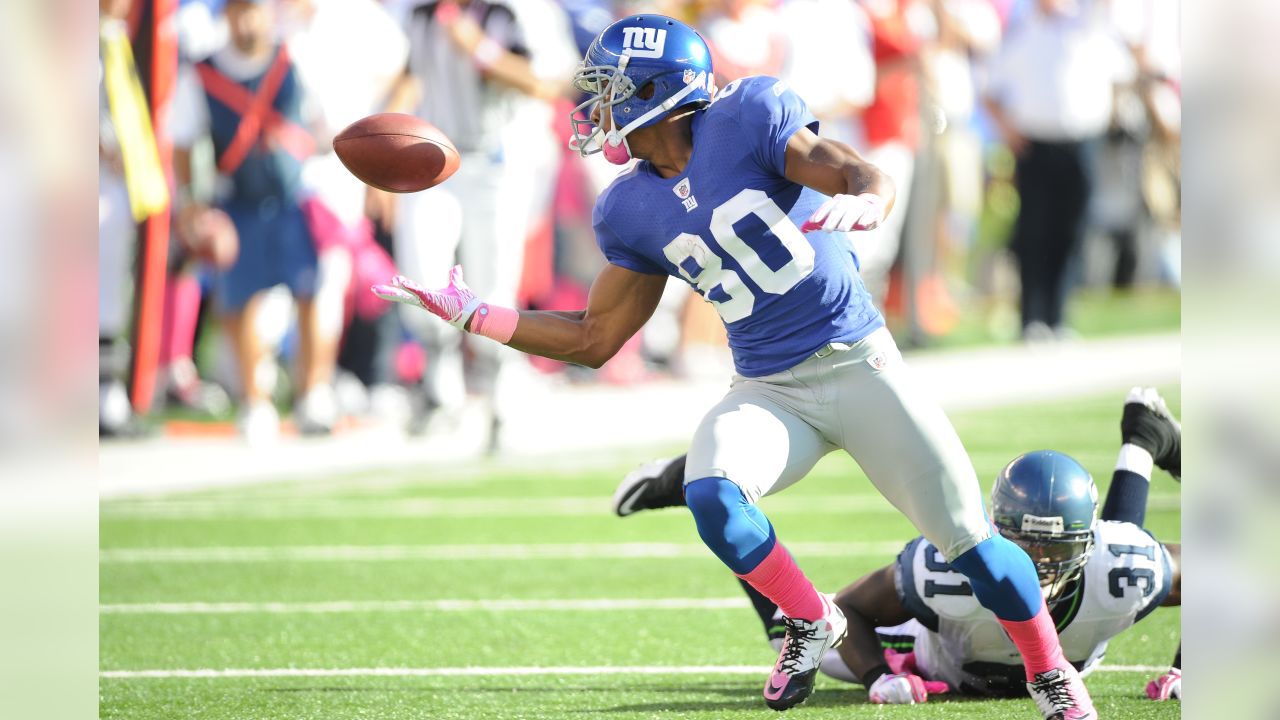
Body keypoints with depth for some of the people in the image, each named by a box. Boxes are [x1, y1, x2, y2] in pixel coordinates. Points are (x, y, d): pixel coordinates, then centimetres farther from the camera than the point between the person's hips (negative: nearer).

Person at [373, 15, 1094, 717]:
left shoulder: (749, 114, -10)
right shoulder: (630, 211, 5)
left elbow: (865, 176, -20)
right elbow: (595, 340, 13)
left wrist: (862, 200, -44)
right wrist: (472, 313, 9)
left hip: (858, 363, -3)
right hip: (768, 390, 3)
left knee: (967, 536, -4)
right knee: (711, 497, -27)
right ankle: (811, 623, -3)